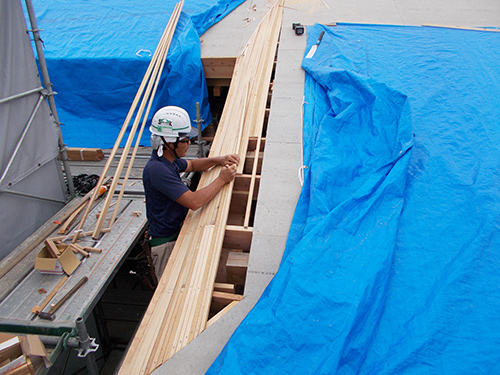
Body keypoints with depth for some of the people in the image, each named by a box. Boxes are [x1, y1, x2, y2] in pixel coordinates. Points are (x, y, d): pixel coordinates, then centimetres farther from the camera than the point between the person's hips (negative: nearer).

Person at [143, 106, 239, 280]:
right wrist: (221, 180, -18)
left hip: (178, 231, 9)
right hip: (167, 244, -9)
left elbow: (192, 165, 23)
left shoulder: (169, 158, 3)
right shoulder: (156, 169, -27)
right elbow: (194, 201, -31)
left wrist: (218, 160, 4)